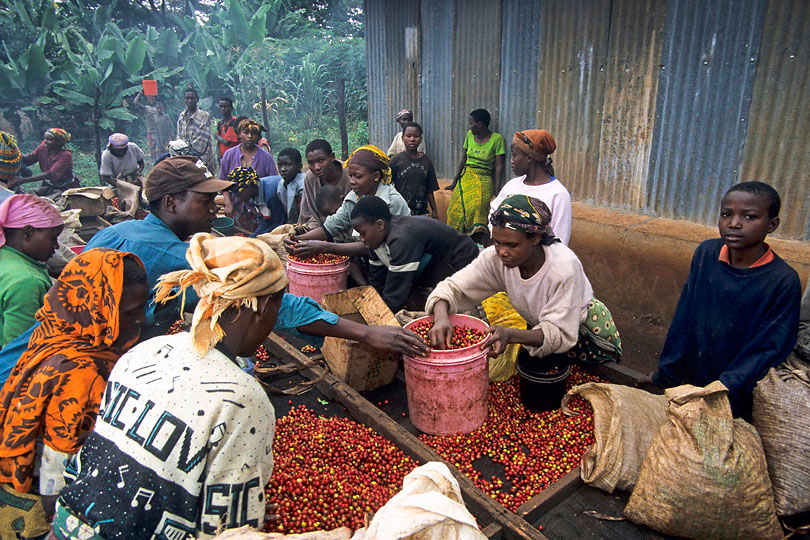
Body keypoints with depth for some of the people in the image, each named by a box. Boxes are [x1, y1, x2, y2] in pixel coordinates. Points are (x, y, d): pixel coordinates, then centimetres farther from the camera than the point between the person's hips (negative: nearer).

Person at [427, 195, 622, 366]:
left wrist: (510, 335, -53)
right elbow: (452, 288, -22)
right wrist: (441, 317, -45)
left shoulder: (564, 267, -35)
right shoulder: (495, 258, -23)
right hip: (543, 325, 5)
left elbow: (561, 333, -35)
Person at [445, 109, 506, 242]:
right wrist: (455, 182, 14)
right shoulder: (470, 135, 10)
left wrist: (497, 191, -15)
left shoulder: (497, 139, -6)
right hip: (466, 177, 5)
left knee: (477, 207, -25)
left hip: (484, 181, -5)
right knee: (458, 207, -13)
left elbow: (499, 167, -9)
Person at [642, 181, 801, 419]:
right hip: (693, 377, 3)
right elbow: (684, 317, -3)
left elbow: (767, 348, -16)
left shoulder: (783, 281, -18)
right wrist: (666, 373, 0)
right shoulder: (706, 252, -8)